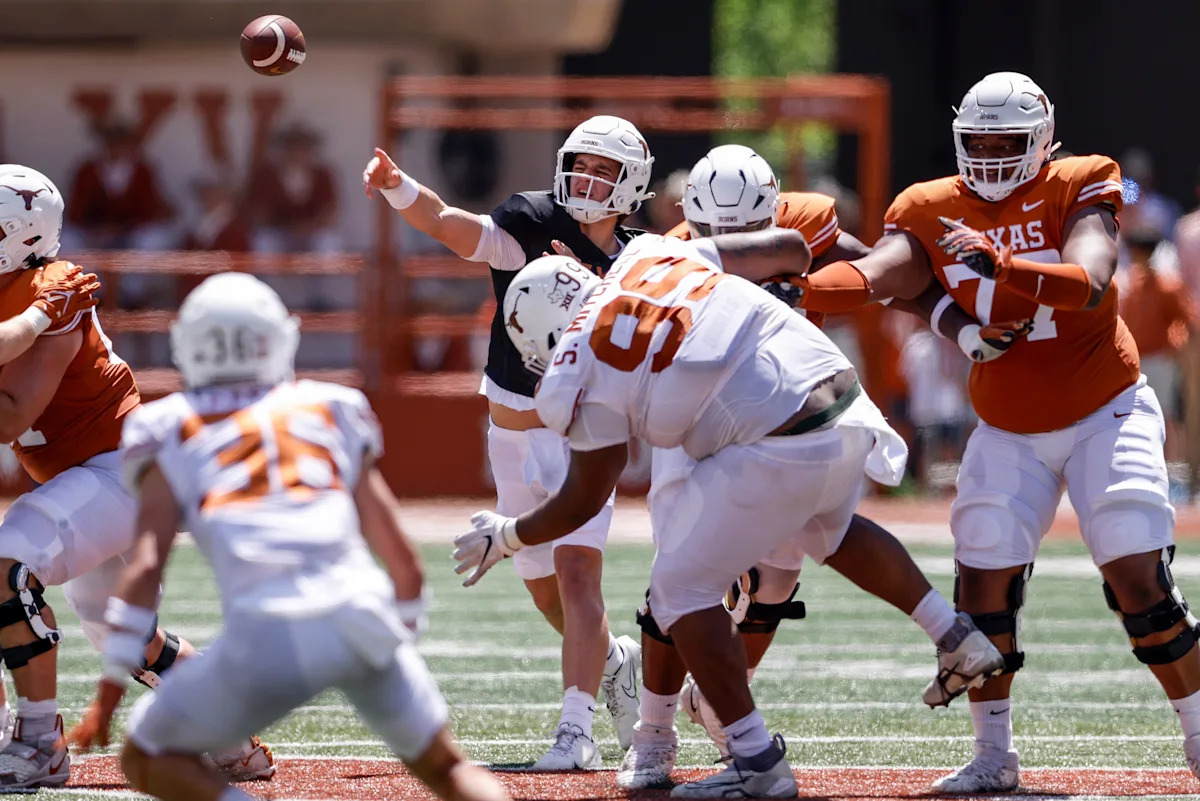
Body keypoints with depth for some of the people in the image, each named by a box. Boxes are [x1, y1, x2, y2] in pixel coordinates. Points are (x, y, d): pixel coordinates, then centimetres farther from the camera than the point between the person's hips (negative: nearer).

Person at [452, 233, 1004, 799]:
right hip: (850, 411, 8)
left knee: (682, 589, 7)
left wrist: (504, 538, 24)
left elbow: (581, 503, 7)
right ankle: (959, 639, 37)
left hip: (780, 452, -8)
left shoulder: (581, 375, -1)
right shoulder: (650, 257, 17)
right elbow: (786, 245, 25)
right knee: (828, 531, 38)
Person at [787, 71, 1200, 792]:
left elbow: (1090, 285, -29)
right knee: (985, 585, -6)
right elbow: (872, 276, -18)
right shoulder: (936, 214, -1)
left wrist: (1000, 264, -44)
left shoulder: (1078, 191, -11)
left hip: (1105, 415, -3)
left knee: (1140, 581, -11)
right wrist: (790, 291, -38)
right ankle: (994, 757, 7)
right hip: (1008, 434, 3)